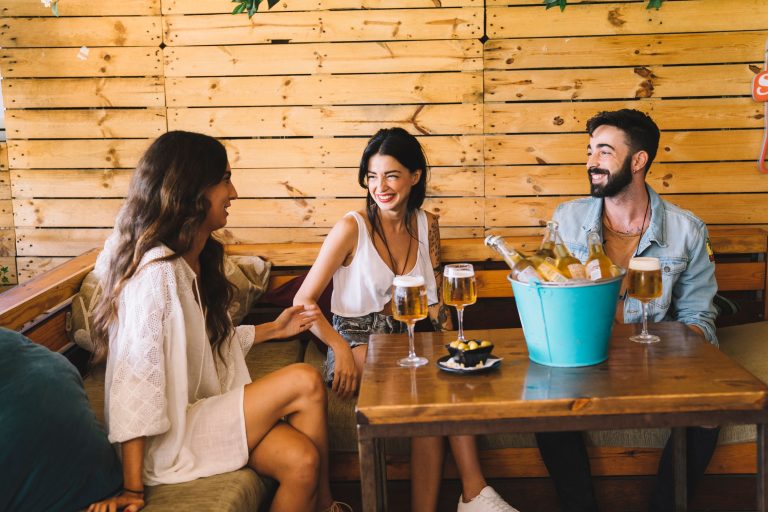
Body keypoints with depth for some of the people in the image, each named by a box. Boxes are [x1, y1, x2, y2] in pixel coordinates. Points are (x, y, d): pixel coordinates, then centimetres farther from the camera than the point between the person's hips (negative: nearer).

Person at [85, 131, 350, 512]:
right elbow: (135, 380, -25)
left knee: (301, 459, -18)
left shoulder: (198, 260, 9)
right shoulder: (157, 272, -22)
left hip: (206, 408, 8)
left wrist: (272, 329, 14)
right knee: (305, 383, -16)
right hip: (168, 437, -8)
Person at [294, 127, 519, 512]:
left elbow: (434, 298, 13)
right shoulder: (351, 228, -10)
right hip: (357, 339, -4)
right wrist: (341, 350, -25)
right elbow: (303, 302, -11)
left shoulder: (426, 224, 6)